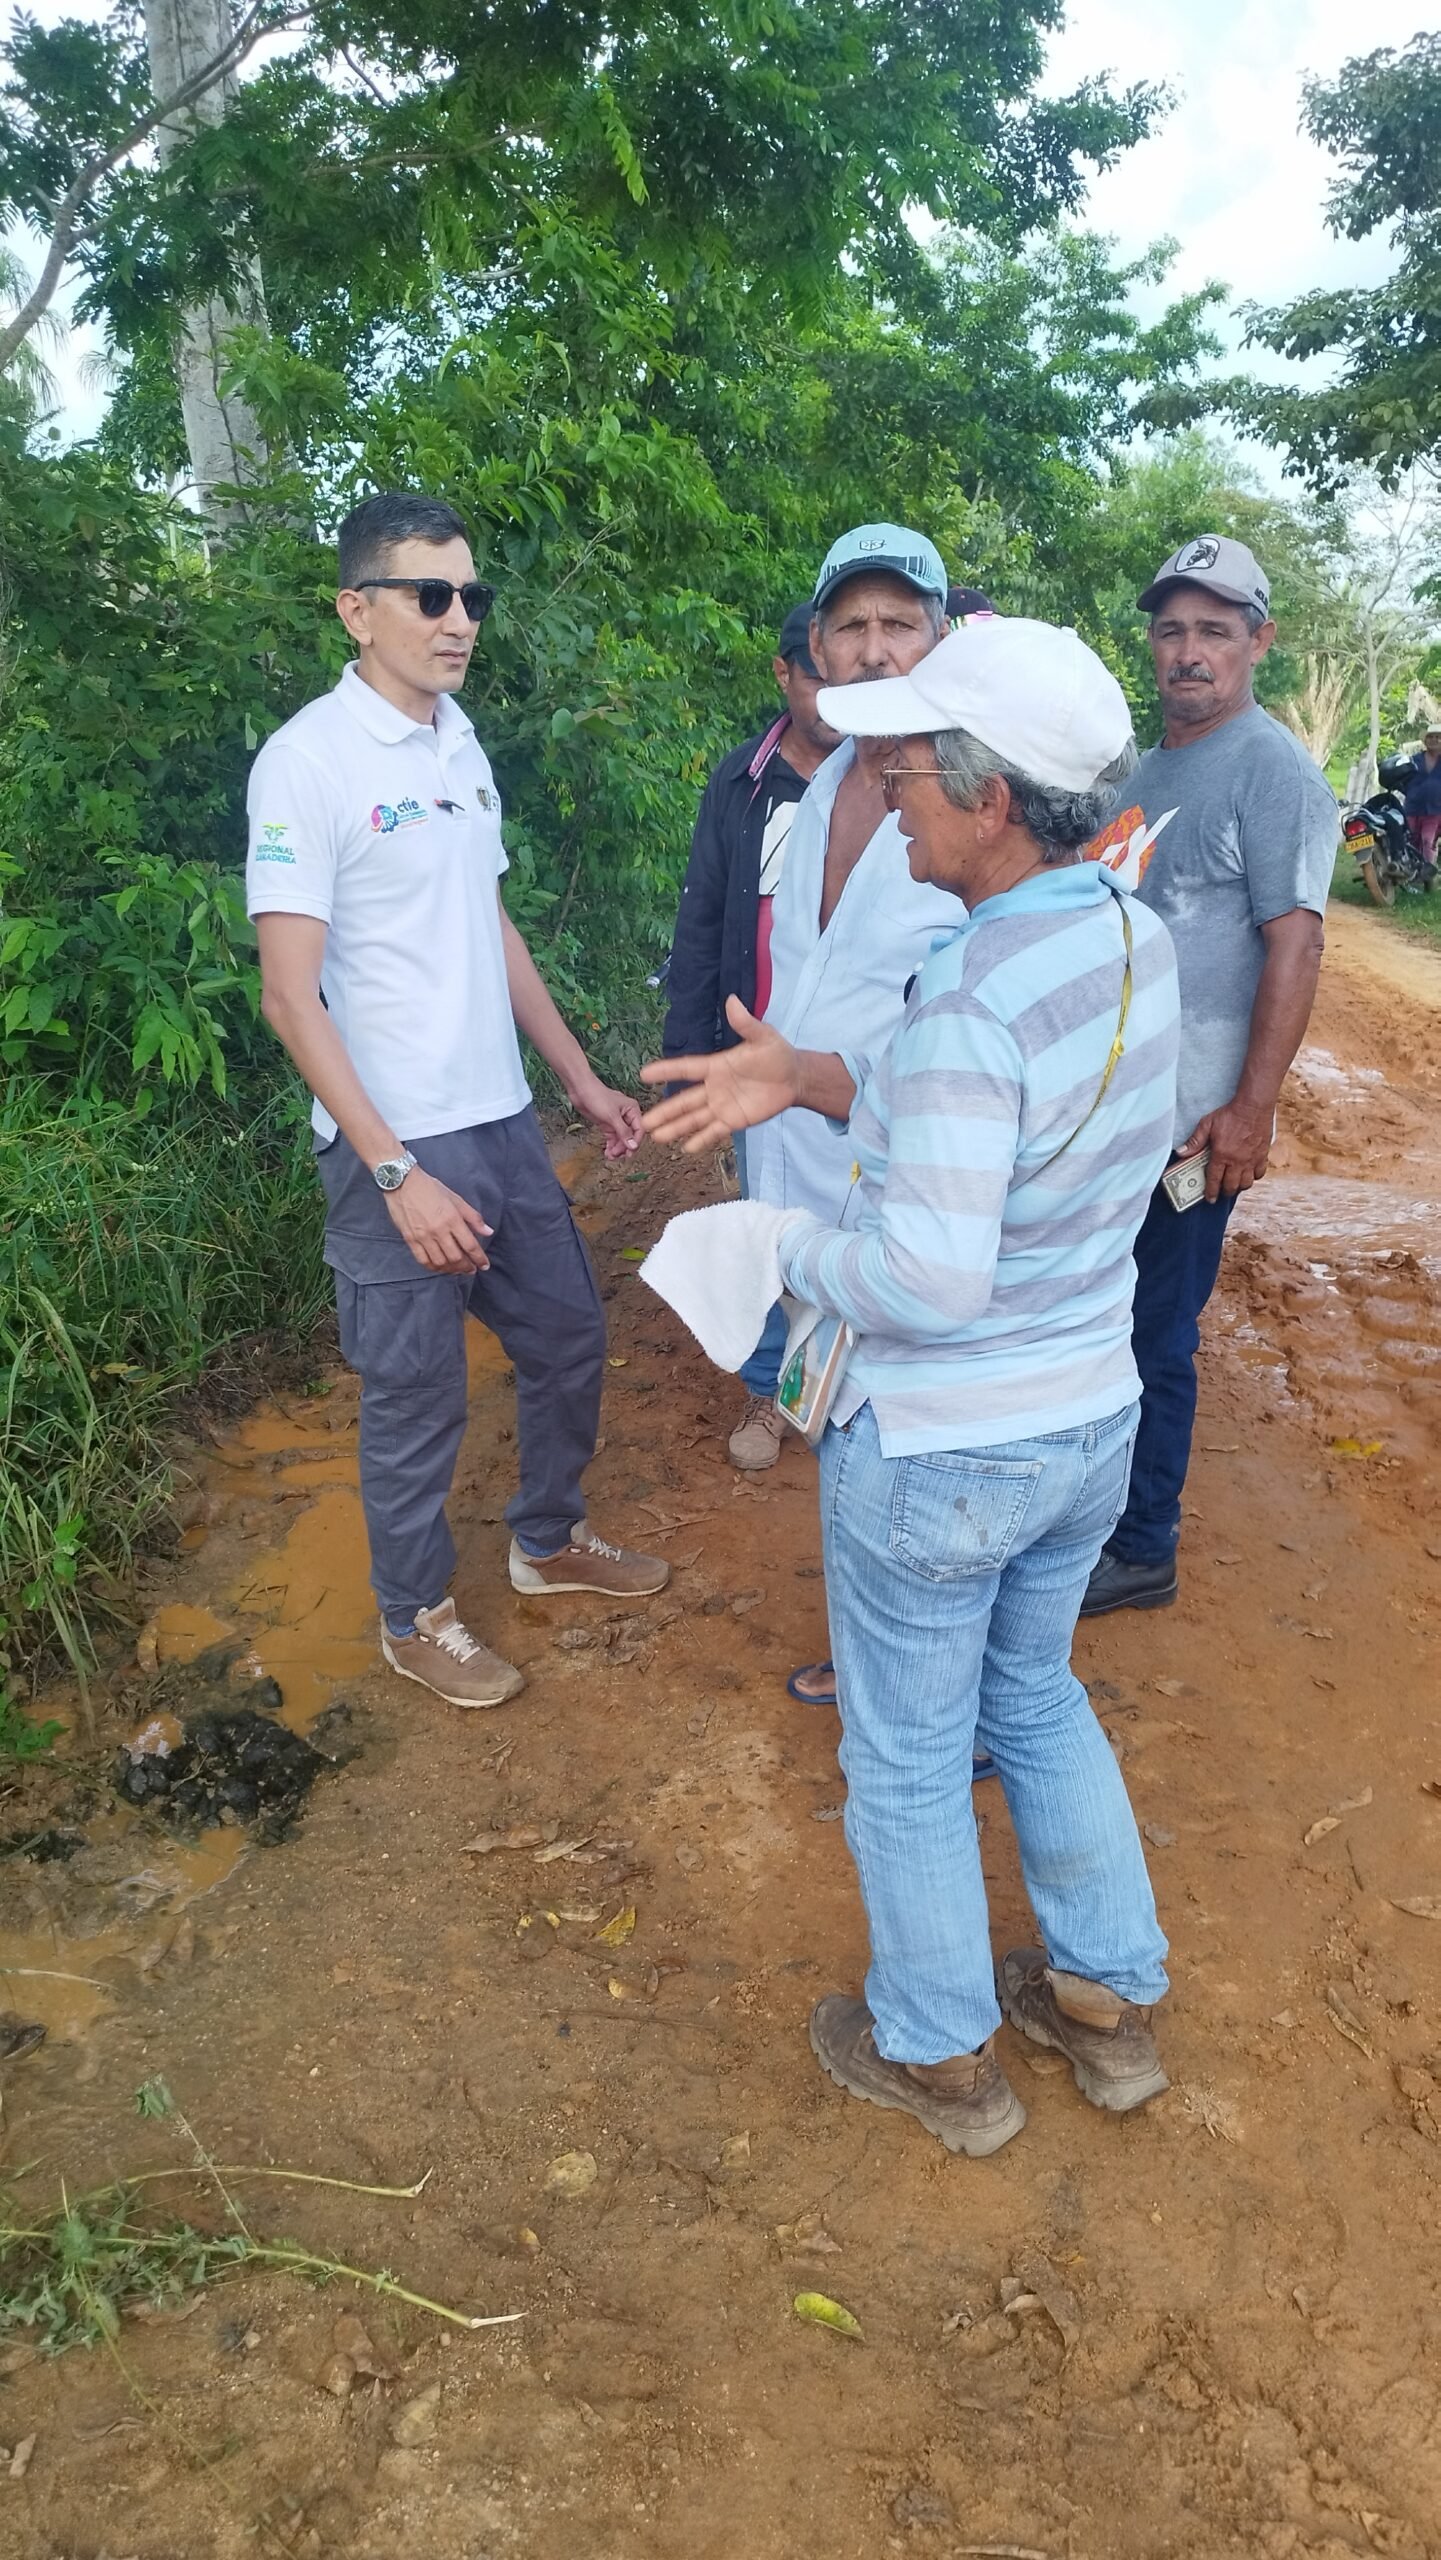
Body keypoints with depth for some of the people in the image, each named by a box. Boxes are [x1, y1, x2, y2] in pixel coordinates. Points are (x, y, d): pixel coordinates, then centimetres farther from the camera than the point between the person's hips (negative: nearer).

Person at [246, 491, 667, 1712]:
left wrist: (582, 1078, 16)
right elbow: (291, 994, -17)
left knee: (568, 1334, 18)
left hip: (501, 1119, 7)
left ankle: (548, 1540, 42)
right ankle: (416, 1617, 30)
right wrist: (396, 1171, -21)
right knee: (417, 1396, 7)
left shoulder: (463, 743, 7)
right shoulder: (309, 760, -15)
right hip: (394, 1147, -7)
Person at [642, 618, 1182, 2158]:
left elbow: (927, 1276, -32)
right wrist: (809, 1080, 2)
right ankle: (1109, 2006, 44)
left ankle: (942, 2056, 38)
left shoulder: (972, 996, -29)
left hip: (935, 1455, -8)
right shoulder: (1135, 939, -3)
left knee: (907, 1758, 15)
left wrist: (798, 1251, -13)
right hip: (1091, 1422, 8)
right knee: (1037, 1697, 28)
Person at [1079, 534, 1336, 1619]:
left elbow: (1296, 944, -18)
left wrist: (1251, 1110, -23)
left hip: (1192, 1117, -8)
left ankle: (1141, 1551, 16)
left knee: (1153, 1335, 1)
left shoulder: (1273, 768, -12)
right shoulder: (1151, 763, 13)